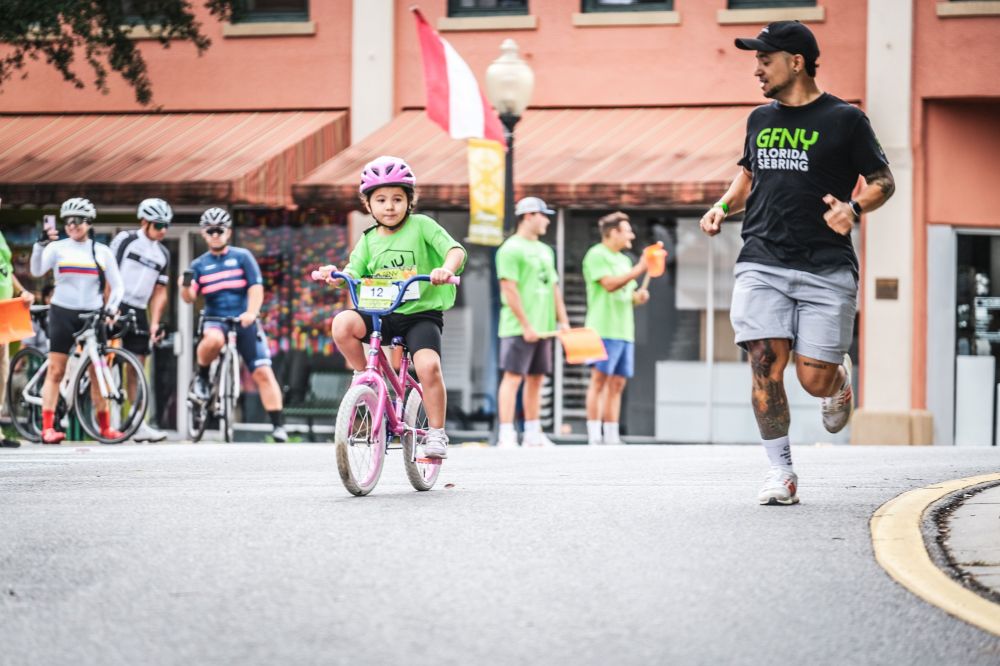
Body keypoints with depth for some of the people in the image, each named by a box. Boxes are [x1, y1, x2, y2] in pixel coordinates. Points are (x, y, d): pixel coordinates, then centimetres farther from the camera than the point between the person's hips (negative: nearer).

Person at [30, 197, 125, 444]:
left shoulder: (102, 252, 7)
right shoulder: (58, 248, 1)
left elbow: (117, 286, 8)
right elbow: (37, 271, -15)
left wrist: (112, 306, -9)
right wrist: (41, 244, -28)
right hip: (62, 313, -2)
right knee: (55, 370, -6)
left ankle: (105, 426, 9)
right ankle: (47, 427, -10)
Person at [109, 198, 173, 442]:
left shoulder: (163, 254, 13)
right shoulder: (125, 240, -4)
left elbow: (159, 292, 14)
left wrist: (155, 322, 3)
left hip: (138, 312, 6)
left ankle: (138, 424, 8)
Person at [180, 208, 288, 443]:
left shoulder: (242, 257, 6)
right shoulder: (199, 265, 10)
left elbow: (256, 287, -4)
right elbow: (190, 298, 0)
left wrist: (251, 312, -22)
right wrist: (185, 286, -24)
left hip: (244, 321, 0)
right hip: (215, 320, 0)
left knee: (263, 372, -10)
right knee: (213, 340, -38)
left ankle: (278, 426, -8)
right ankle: (202, 377, -8)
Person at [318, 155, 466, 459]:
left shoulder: (422, 226, 0)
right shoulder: (369, 239, 11)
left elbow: (455, 250, -12)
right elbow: (353, 274, 4)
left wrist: (446, 268, -34)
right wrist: (334, 274, -19)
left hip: (422, 313, -3)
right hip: (381, 312, 3)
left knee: (428, 366, -27)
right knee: (343, 324, -27)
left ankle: (436, 432, -8)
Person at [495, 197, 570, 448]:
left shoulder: (545, 250, 19)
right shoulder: (511, 249, -7)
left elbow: (554, 288, 22)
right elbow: (509, 289, -14)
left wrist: (563, 321, 12)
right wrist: (526, 326, -18)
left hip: (543, 328, 8)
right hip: (518, 328, -8)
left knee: (536, 379, 10)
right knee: (513, 377, -10)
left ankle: (533, 434, 16)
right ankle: (506, 435, -12)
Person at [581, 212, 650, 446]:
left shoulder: (624, 260, 21)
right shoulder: (596, 255, -5)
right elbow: (610, 284, -18)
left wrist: (638, 296, 3)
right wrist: (640, 269, -20)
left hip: (624, 330, 8)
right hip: (603, 328, -8)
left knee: (617, 384, 5)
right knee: (599, 380, -8)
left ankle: (611, 436, 6)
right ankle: (594, 437, -9)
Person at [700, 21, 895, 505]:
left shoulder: (844, 119, 1)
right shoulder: (760, 119, 15)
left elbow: (883, 181, 6)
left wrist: (855, 207, -14)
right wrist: (723, 206, 12)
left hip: (826, 269, -3)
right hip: (762, 263, 3)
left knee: (814, 380, -6)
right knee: (765, 366, -11)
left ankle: (839, 379, 32)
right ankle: (780, 472, 0)